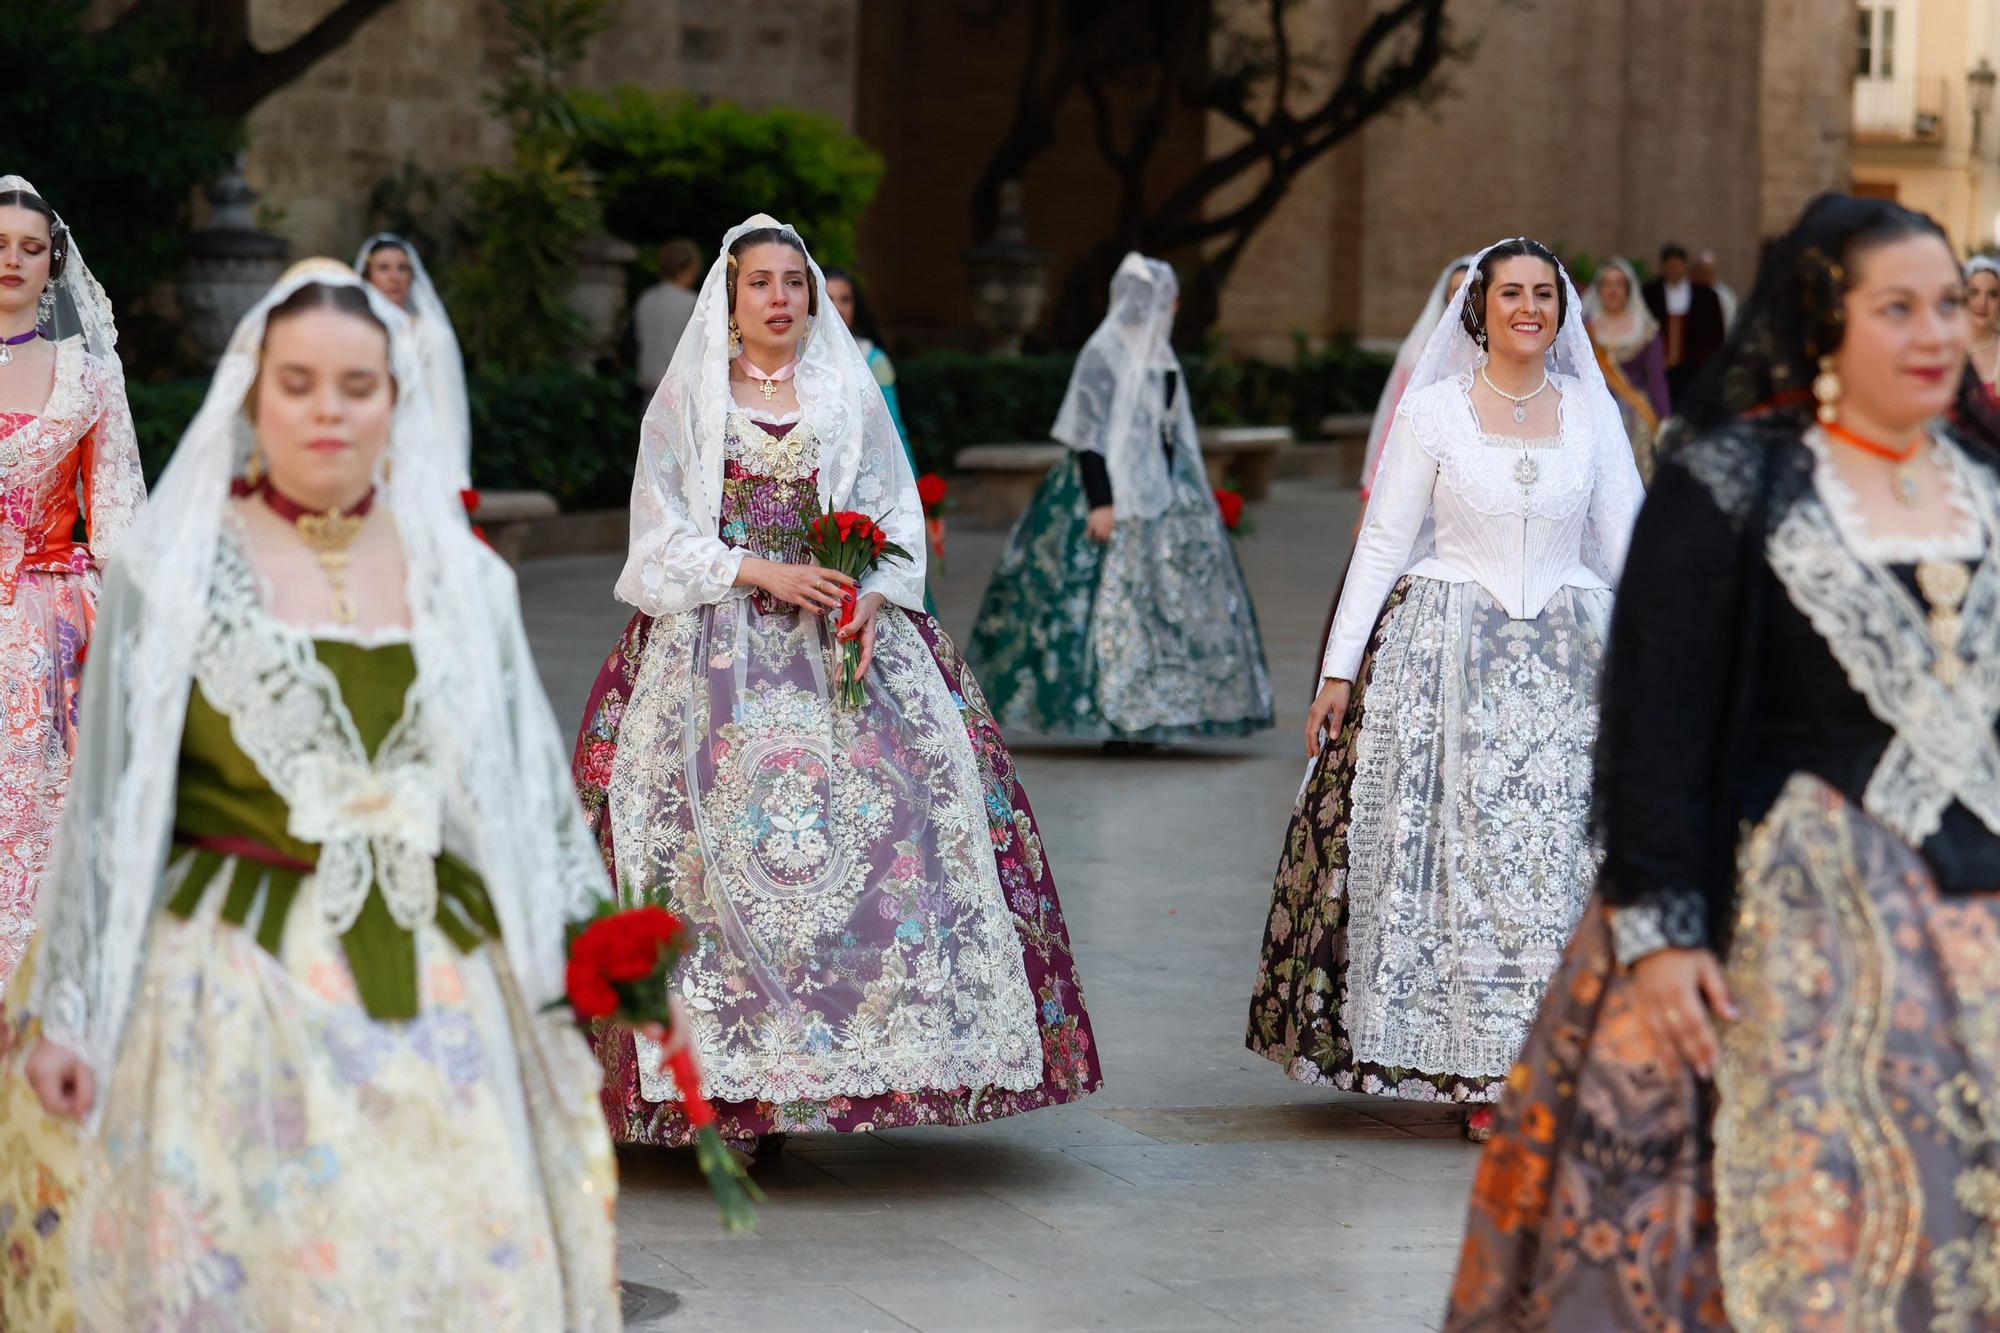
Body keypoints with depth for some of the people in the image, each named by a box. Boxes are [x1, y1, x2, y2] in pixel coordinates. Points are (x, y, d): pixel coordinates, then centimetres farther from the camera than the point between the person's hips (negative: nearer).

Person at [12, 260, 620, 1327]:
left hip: (434, 994, 3)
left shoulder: (459, 575, 10)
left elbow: (529, 783, 14)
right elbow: (108, 799, 2)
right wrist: (68, 1012, -1)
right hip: (239, 989, -2)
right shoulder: (173, 569, 1)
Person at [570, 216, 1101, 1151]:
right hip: (717, 644, -2)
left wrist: (870, 600, -9)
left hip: (844, 634, 2)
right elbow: (661, 537, 3)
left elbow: (897, 518, 10)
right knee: (725, 828, -14)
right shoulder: (686, 400, 8)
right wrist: (763, 572, -11)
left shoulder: (850, 392, 13)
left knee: (893, 802, -14)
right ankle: (729, 1074, -11)